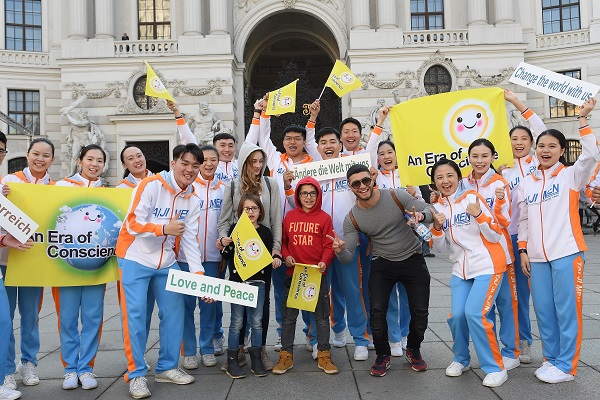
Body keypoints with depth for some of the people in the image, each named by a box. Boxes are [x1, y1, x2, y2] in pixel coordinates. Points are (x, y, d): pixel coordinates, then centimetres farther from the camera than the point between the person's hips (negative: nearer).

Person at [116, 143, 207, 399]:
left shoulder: (193, 201, 2)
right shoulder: (151, 185, -15)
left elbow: (190, 241, -1)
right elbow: (133, 224, -18)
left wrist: (199, 274, -9)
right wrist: (164, 229, -29)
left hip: (167, 263, 6)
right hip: (135, 259, -5)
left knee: (174, 312, 6)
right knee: (135, 315, -6)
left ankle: (167, 367, 21)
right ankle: (136, 374, 8)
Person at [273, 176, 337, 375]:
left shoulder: (324, 218, 0)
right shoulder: (290, 216, 6)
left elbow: (328, 245, -2)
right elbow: (283, 241, 10)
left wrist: (324, 261, -18)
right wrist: (286, 256, -7)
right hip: (293, 274, 2)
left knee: (322, 316, 8)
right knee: (289, 316, 9)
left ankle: (324, 356, 21)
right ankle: (286, 356, 21)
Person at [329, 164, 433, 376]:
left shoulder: (396, 196, -14)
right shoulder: (352, 219, -10)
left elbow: (430, 211, -9)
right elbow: (348, 257, -11)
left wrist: (421, 216, -34)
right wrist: (339, 250, -36)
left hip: (413, 260, 0)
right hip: (382, 264, 0)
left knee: (420, 311, -3)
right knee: (377, 309, -15)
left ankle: (413, 351, 28)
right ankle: (382, 356, 10)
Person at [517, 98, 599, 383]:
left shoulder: (570, 175, 1)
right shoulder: (526, 183, 12)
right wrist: (523, 250, 9)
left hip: (566, 253, -4)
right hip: (536, 257, 4)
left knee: (566, 311, 1)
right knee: (544, 311, 10)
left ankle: (566, 366, 13)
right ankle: (551, 359, 25)